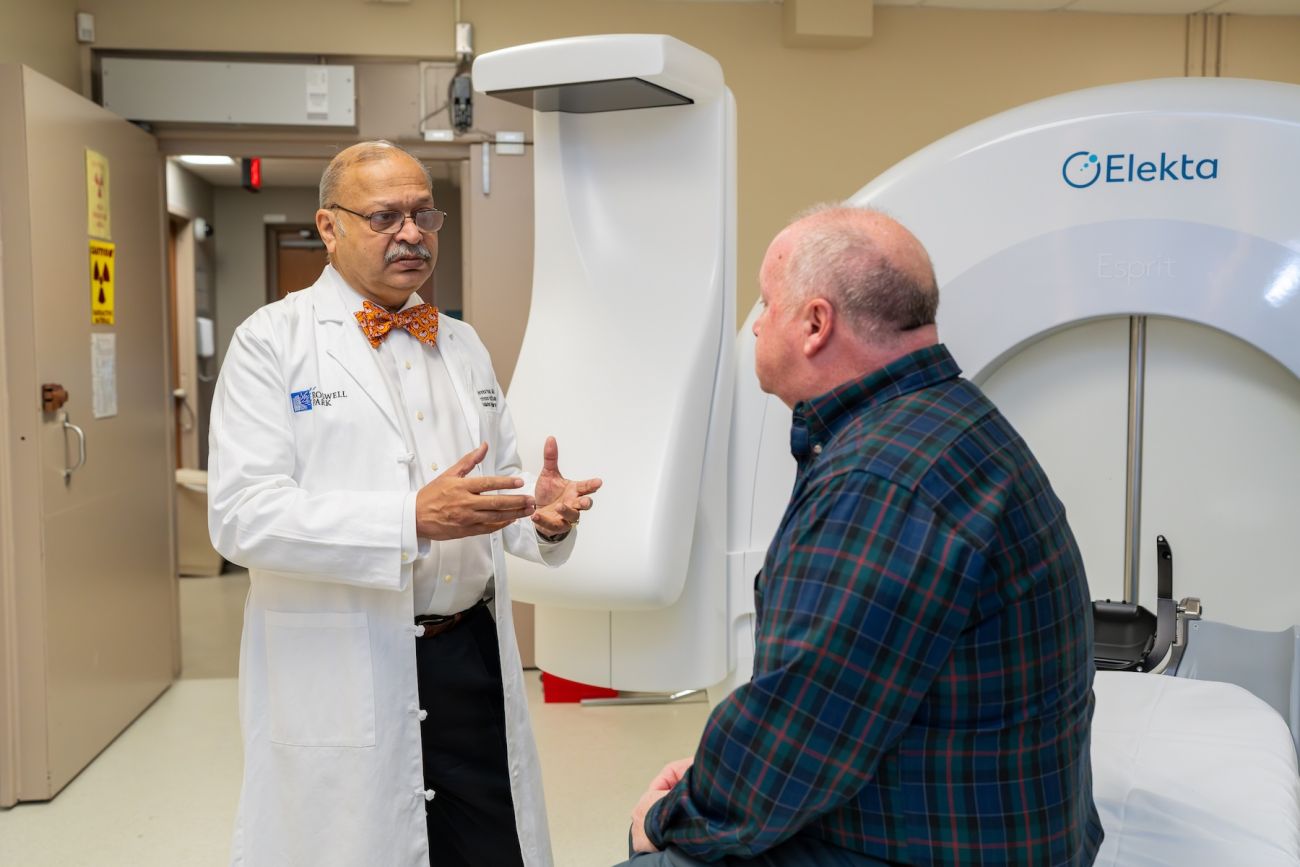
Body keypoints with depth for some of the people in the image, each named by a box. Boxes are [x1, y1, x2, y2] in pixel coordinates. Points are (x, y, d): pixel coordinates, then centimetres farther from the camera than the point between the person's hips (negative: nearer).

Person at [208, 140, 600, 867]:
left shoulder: (464, 345, 14)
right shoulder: (272, 342, -3)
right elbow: (240, 513, -14)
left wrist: (541, 513, -7)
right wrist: (413, 519, -24)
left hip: (473, 662, 5)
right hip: (340, 677, -4)